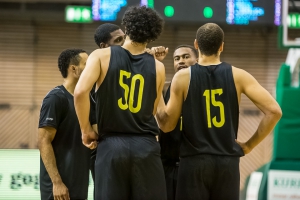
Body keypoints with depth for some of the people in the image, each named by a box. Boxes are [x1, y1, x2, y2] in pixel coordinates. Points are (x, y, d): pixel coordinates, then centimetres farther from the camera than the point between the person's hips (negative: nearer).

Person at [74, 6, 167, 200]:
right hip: (146, 146, 1)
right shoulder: (157, 67, 6)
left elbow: (80, 92, -13)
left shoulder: (102, 56, 0)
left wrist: (86, 130, -1)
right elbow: (151, 111, 12)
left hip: (111, 145, -1)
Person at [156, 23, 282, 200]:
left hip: (194, 161, -1)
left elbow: (167, 125, 2)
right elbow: (274, 111, -5)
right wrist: (250, 145, 4)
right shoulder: (238, 76, 1)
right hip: (228, 162, 1)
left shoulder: (183, 77, -2)